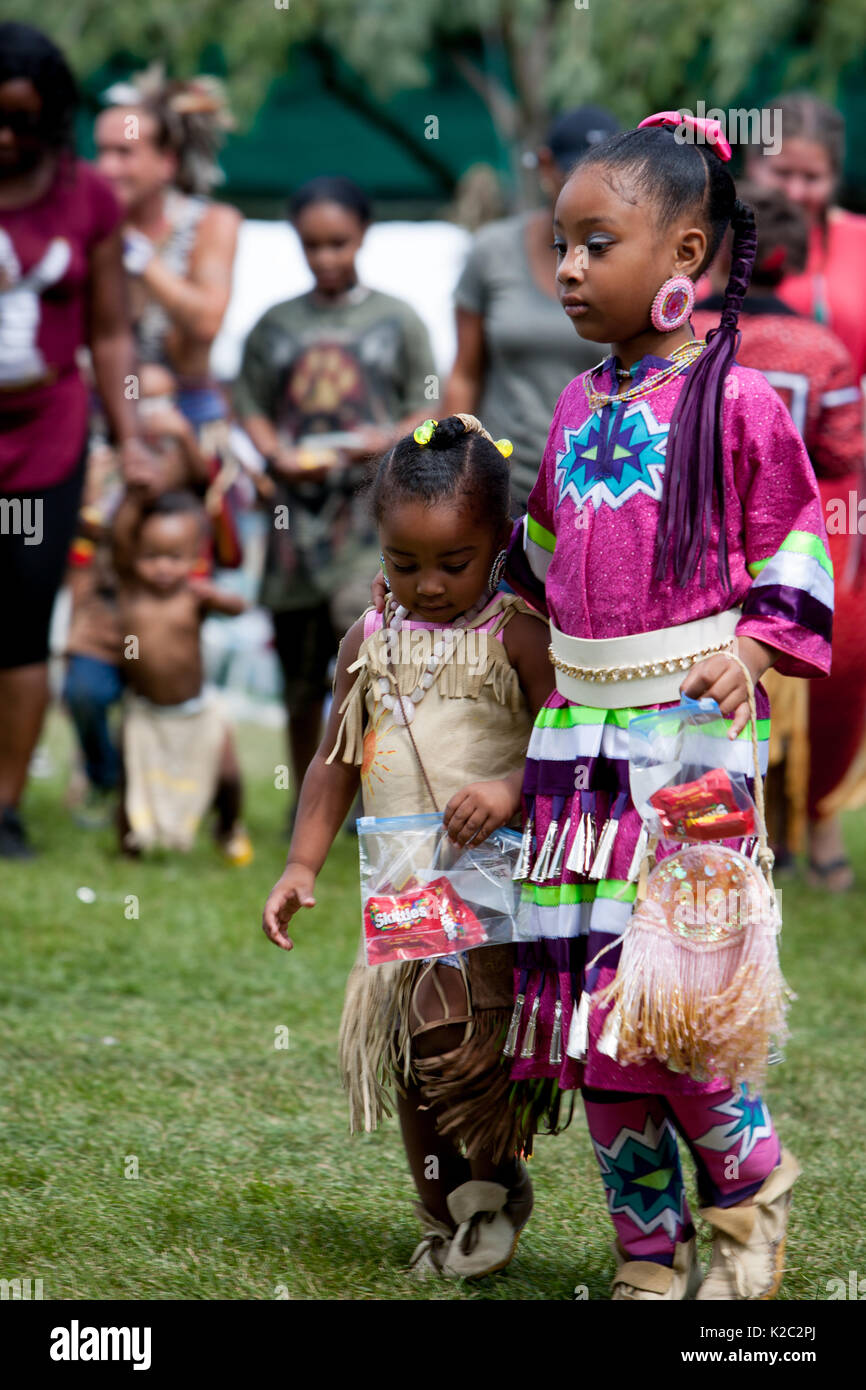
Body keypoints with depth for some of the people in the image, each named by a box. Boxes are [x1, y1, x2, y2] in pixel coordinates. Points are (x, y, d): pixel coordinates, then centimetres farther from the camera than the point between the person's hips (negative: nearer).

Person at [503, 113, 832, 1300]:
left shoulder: (735, 401, -7)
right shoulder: (579, 408, 12)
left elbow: (797, 559, -2)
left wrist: (754, 649, -13)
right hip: (578, 734, 6)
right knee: (590, 1008, 5)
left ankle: (750, 1185, 16)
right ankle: (651, 1253, 17)